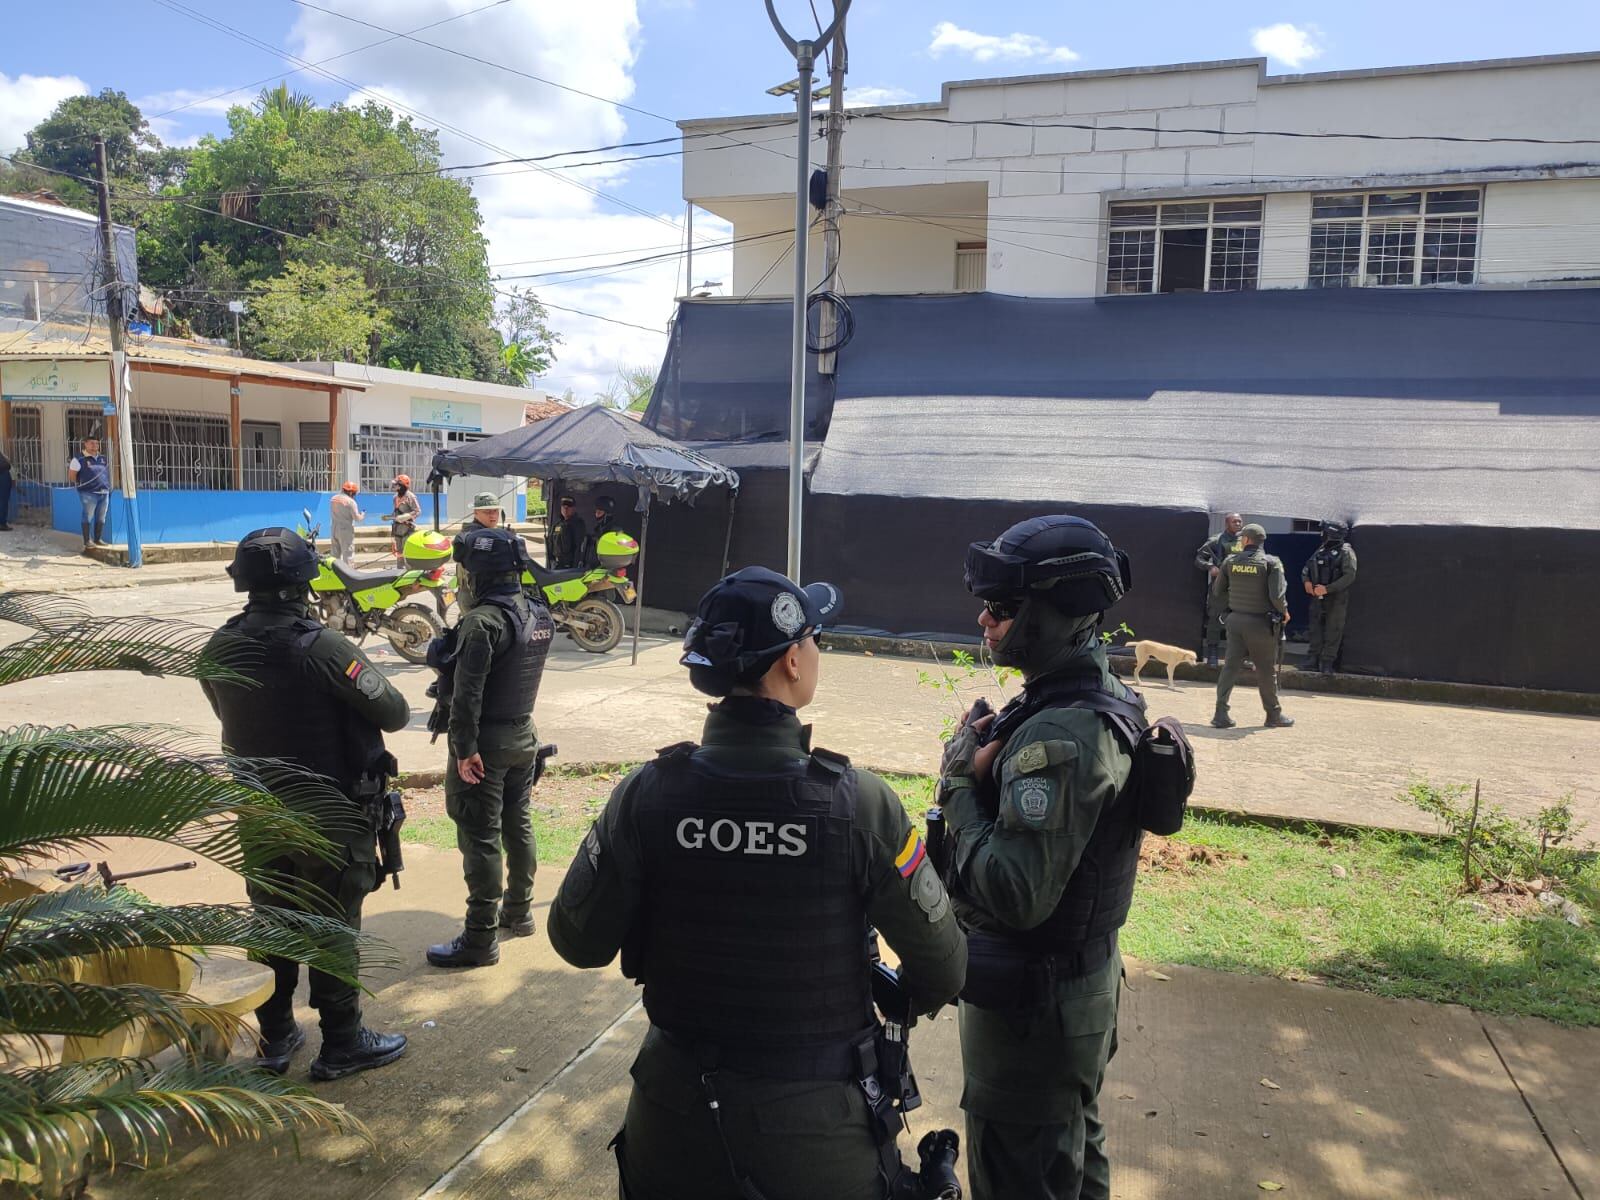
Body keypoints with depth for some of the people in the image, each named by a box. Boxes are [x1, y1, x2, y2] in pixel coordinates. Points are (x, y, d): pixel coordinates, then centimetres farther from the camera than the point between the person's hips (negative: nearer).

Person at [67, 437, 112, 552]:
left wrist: (108, 485, 16)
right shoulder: (79, 459, -4)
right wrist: (81, 484, -1)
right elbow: (71, 476, -3)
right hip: (89, 493, -6)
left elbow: (108, 472, 26)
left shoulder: (103, 458, 13)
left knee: (101, 518, 9)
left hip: (104, 492, 6)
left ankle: (98, 539, 18)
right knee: (88, 517, -4)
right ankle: (87, 541, 0)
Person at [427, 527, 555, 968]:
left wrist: (464, 748, -20)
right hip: (524, 734, 8)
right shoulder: (540, 616, 5)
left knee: (481, 837, -2)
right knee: (517, 824, 19)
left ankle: (481, 937, 4)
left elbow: (468, 691, -23)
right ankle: (518, 911, 33)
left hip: (487, 743, -8)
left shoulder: (484, 621, -20)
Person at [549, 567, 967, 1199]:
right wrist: (916, 999, 11)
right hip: (820, 1126, -1)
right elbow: (941, 967, -12)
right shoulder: (860, 803, -21)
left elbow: (578, 942, -7)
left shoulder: (645, 795, -17)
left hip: (677, 1121, 2)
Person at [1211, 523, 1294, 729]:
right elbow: (1277, 595, -17)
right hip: (1260, 623, -3)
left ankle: (1221, 713, -2)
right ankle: (1274, 715, 22)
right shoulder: (1271, 563, -10)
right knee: (1267, 670, 10)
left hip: (1235, 620, 3)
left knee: (1230, 666, 5)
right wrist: (1284, 612, 2)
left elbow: (1217, 591, 7)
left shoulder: (1231, 561, 0)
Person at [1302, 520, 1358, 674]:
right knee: (1316, 629, 11)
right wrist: (1307, 581, -5)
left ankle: (1327, 662, 5)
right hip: (1317, 597, 6)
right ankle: (1313, 657, 19)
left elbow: (1349, 576, -17)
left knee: (1333, 632, -1)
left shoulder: (1346, 552, -9)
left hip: (1336, 599, -6)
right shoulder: (1321, 550, 11)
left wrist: (1327, 588, -22)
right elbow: (1306, 568, 17)